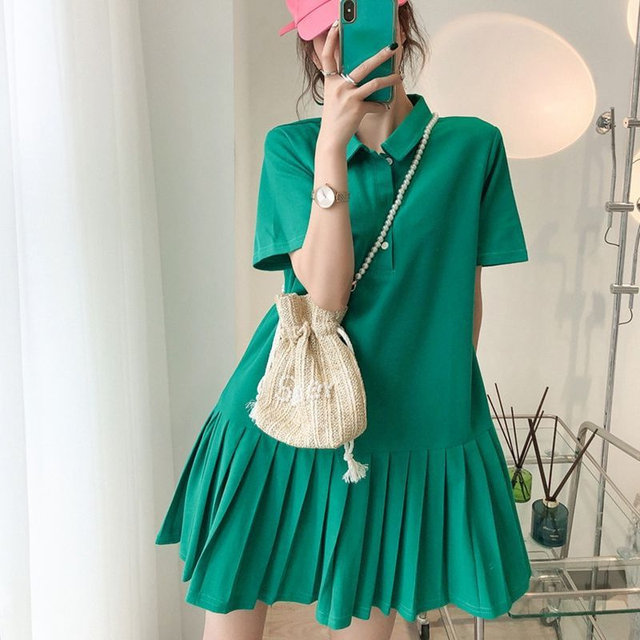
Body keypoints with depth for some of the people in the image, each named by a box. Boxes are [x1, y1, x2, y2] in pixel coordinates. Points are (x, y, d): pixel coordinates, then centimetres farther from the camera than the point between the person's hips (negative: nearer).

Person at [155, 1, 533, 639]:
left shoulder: (472, 145, -1)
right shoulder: (291, 145, -2)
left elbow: (467, 296, 6)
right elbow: (325, 294, -16)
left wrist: (444, 400, 10)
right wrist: (332, 143, -21)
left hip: (407, 428, 1)